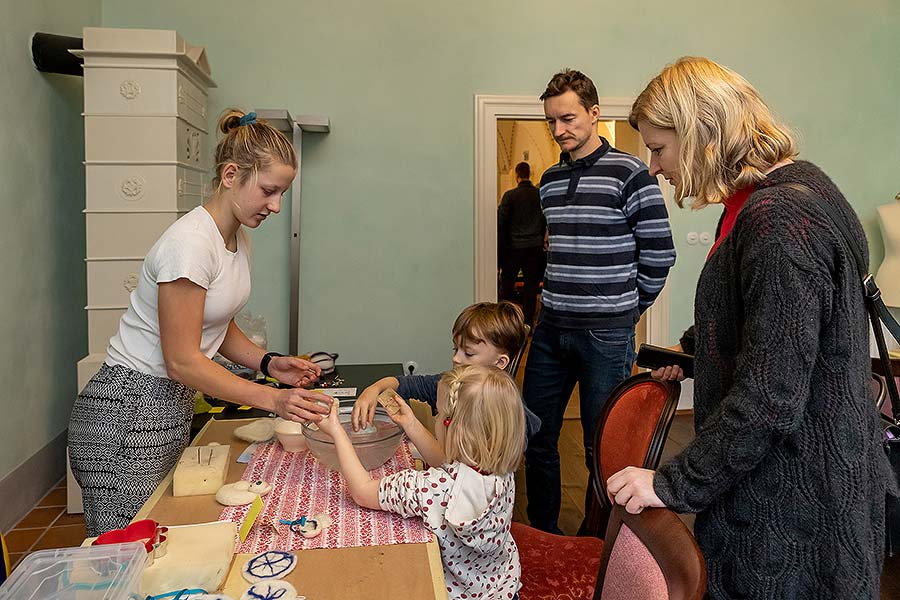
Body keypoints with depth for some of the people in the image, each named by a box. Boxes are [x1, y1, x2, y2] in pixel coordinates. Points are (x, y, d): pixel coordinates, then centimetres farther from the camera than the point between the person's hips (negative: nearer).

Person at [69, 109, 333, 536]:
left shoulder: (237, 237, 6)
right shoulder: (191, 242, -22)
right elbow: (182, 360, -21)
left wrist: (269, 363, -3)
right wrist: (273, 400, -26)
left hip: (172, 410, 9)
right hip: (126, 416, -8)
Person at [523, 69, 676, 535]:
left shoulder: (629, 174, -8)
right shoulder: (549, 180, 12)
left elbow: (659, 254, -6)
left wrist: (627, 309, 1)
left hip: (606, 335, -6)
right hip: (551, 329, 6)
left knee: (602, 446, 6)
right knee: (536, 438, 12)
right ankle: (542, 536, 31)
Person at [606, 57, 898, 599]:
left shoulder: (779, 219, -25)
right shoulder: (797, 186, 8)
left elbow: (771, 394, -28)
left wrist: (675, 484, -22)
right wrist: (692, 353, 21)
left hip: (794, 504, -9)